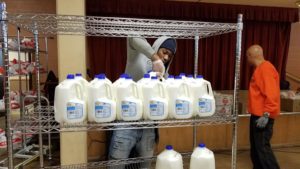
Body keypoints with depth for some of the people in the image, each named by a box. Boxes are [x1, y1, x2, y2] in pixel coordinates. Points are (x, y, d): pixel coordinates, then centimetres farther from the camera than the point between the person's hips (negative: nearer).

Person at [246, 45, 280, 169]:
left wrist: (266, 115, -25)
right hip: (257, 114, 10)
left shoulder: (265, 69, -17)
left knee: (262, 147, -6)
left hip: (263, 116, -10)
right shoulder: (260, 69, 14)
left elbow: (271, 94, -24)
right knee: (256, 147, 15)